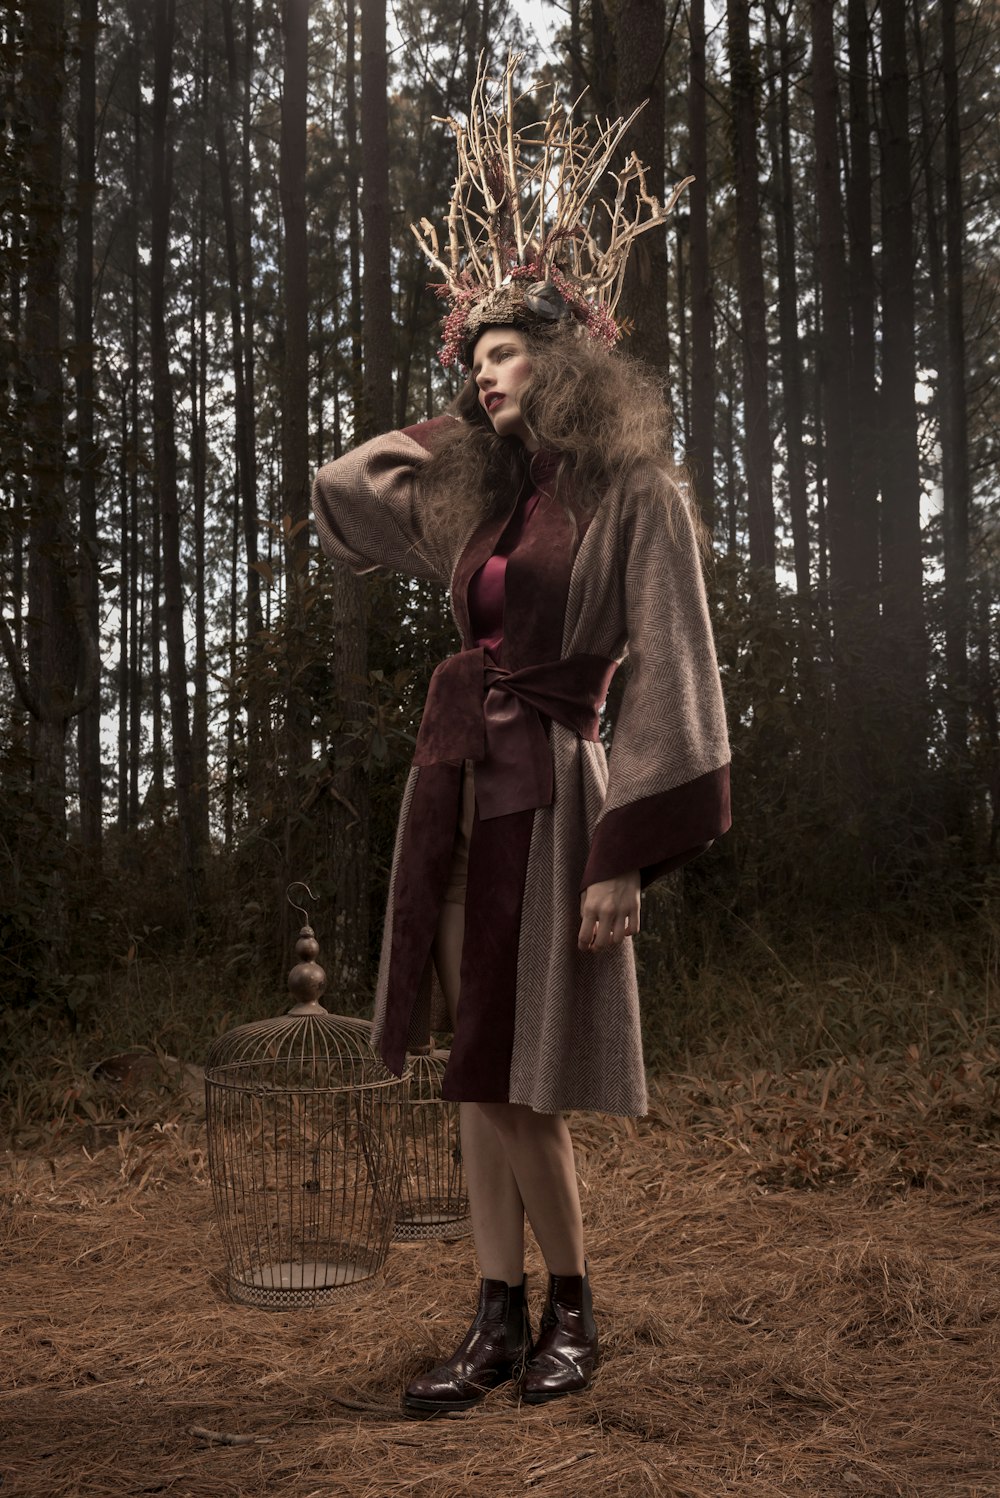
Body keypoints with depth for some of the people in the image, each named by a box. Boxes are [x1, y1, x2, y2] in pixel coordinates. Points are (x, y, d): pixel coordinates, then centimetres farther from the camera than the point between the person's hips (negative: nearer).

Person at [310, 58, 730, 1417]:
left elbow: (671, 676, -11)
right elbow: (337, 500, 27)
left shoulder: (636, 497, -5)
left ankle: (571, 1309, 17)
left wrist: (628, 852, -17)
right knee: (478, 1068, 7)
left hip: (548, 790, -7)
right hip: (458, 782, 7)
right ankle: (500, 1320, 15)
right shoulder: (478, 500, 15)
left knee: (521, 1076, -3)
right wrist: (463, 426, 21)